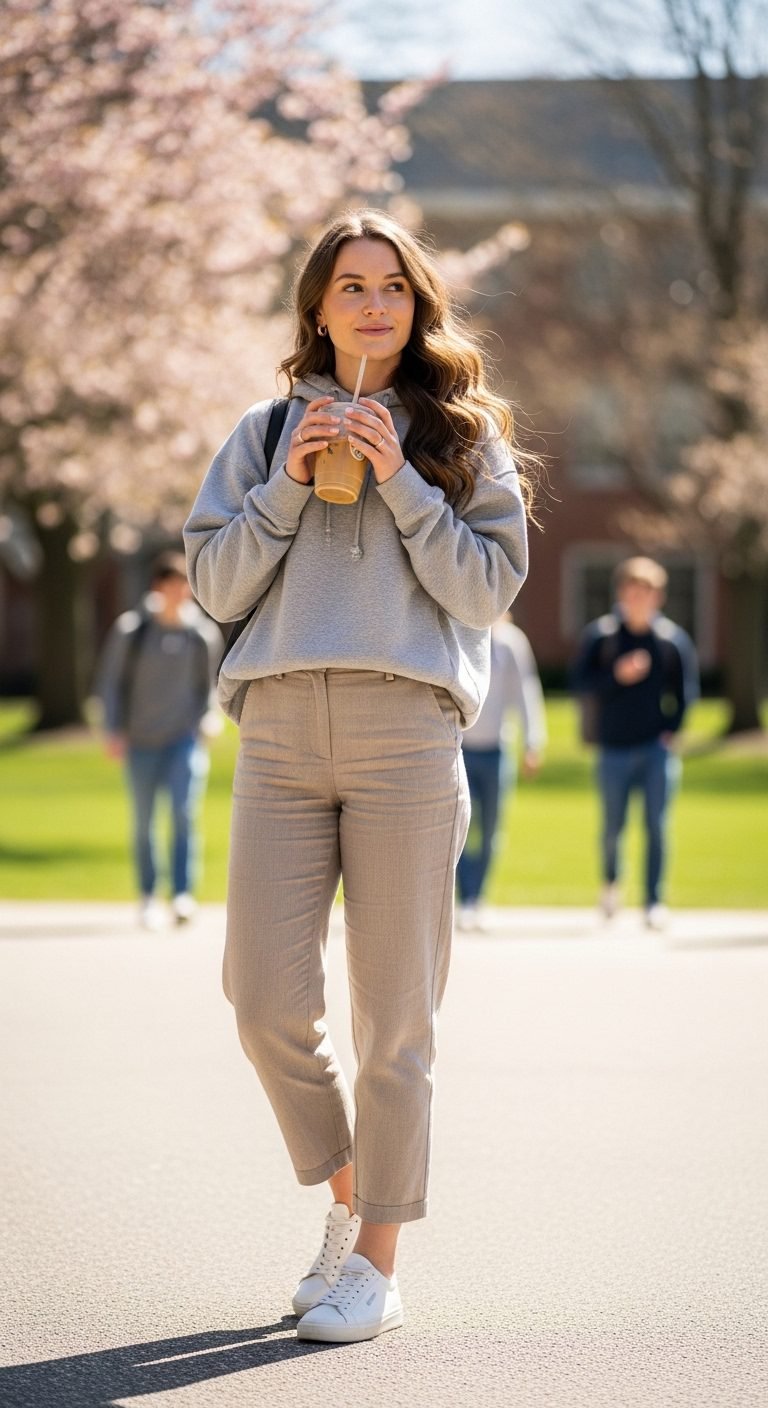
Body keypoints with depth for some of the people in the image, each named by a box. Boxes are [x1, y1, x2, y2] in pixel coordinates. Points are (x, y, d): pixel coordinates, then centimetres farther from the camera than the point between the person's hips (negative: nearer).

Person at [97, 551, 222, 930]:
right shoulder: (130, 629, -1)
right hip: (141, 741, 0)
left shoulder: (204, 634, 4)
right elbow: (110, 681, 4)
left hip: (184, 738, 0)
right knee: (143, 823, 6)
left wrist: (210, 715, 1)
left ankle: (182, 895, -20)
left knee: (184, 811, -17)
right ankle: (149, 897, 19)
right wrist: (114, 730, -2)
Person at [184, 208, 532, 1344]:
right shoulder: (267, 430, 15)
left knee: (394, 1011, -1)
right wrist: (289, 487, -4)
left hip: (409, 732, -2)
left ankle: (376, 1258, 8)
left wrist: (400, 482, -6)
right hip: (281, 732, 2)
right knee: (266, 1002, -2)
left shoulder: (462, 433, 10)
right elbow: (216, 587, 9)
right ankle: (344, 1194, 22)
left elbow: (491, 586, 1)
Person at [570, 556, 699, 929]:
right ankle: (610, 881, 35)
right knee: (613, 826, 6)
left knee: (656, 826, -6)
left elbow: (688, 688, 9)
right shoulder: (600, 635, -1)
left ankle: (655, 902, 0)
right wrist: (617, 675, -20)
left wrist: (672, 728, -3)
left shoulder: (673, 638, 3)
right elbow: (580, 682, -5)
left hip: (657, 748, 0)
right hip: (614, 749, 0)